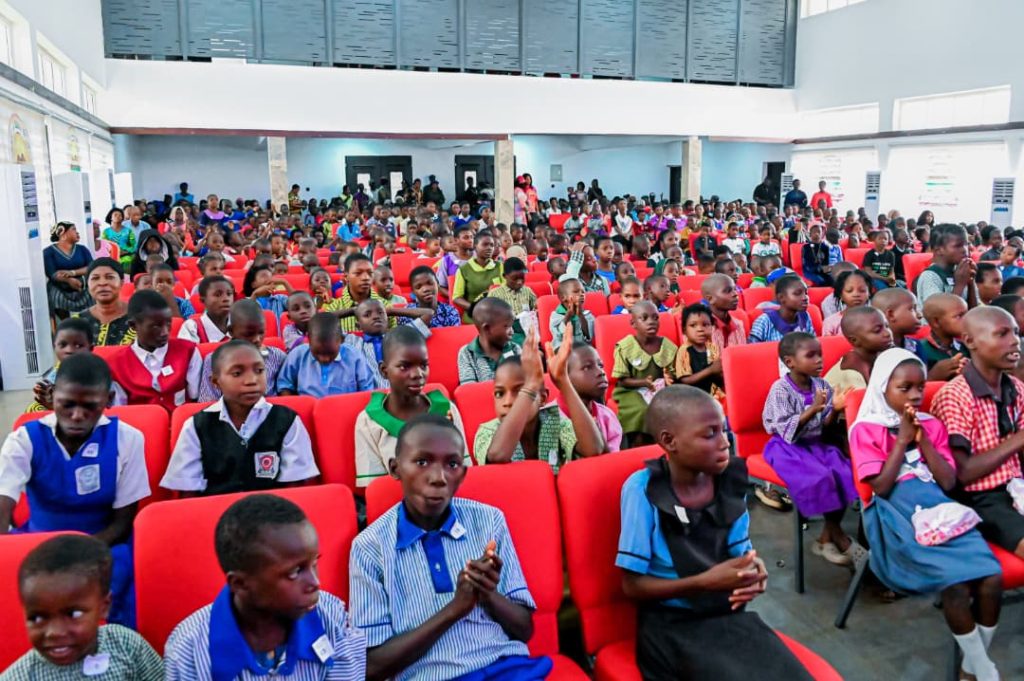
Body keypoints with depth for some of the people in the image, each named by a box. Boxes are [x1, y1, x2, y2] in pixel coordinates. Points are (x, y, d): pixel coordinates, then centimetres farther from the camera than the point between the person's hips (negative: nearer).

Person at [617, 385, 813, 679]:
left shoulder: (730, 480, -3)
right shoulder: (642, 489, -16)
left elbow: (739, 553, 9)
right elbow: (633, 585, -12)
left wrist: (751, 569, -15)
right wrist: (705, 582, -22)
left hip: (729, 613, 5)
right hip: (671, 625, -4)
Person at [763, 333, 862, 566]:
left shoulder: (821, 385, 2)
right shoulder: (780, 390, -15)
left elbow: (825, 427, 4)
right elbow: (787, 431, -21)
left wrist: (835, 410, -15)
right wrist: (812, 410, -30)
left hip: (816, 443, 6)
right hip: (788, 447, -6)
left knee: (845, 473, -18)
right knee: (817, 477, -29)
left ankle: (826, 537, -4)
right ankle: (837, 535, -5)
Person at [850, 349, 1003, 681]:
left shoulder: (931, 425, 16)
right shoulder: (867, 429, 1)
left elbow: (949, 483, 6)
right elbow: (881, 488, -8)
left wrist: (923, 440, -3)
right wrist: (902, 440, -8)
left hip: (938, 506, 5)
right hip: (897, 513, -5)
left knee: (991, 576, -19)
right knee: (956, 583, -25)